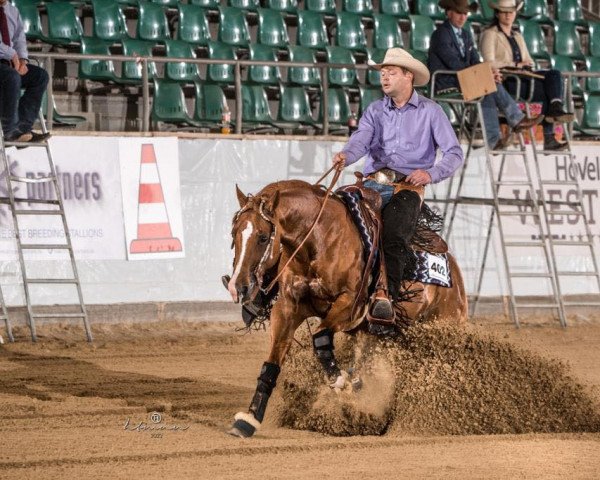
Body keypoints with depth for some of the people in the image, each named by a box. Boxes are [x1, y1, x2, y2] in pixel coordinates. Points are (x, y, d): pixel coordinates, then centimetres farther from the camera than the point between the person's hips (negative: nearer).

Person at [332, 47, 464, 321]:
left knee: (394, 236, -31)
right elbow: (361, 140, -1)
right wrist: (346, 156, -24)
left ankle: (386, 293, -41)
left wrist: (431, 173, -13)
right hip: (373, 183, 3)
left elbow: (455, 154, 5)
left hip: (408, 186, -3)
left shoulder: (430, 112, 8)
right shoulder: (375, 111, 18)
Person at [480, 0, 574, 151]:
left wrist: (527, 65, -2)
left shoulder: (517, 37, 27)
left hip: (523, 78, 7)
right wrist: (515, 65, -13)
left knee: (554, 74, -23)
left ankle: (556, 110, -40)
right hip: (504, 82, -7)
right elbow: (489, 63, -9)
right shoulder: (490, 35, 5)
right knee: (548, 91, -27)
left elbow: (529, 62, 23)